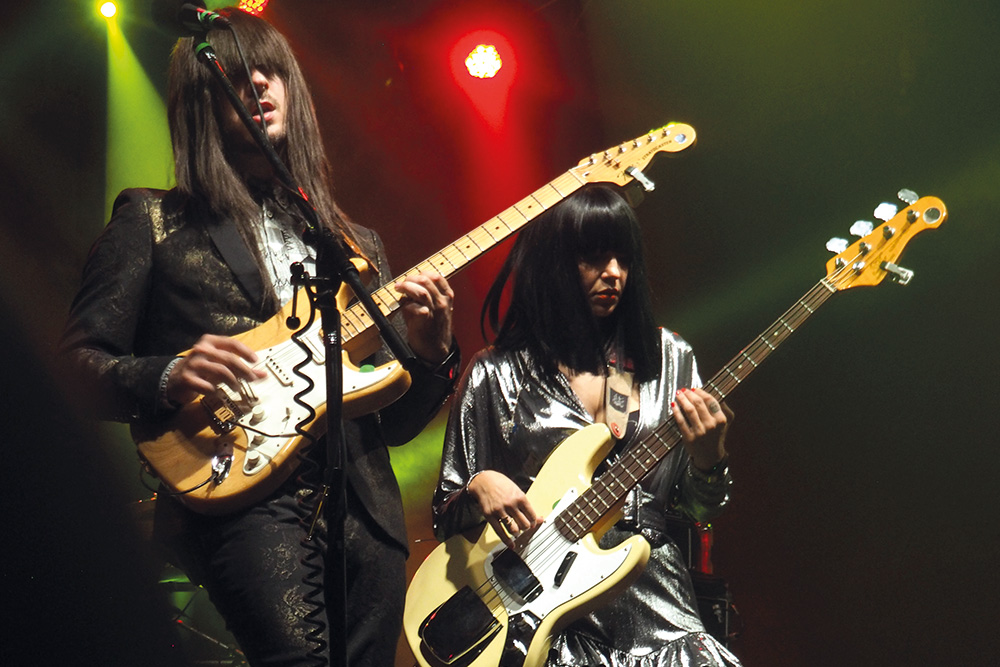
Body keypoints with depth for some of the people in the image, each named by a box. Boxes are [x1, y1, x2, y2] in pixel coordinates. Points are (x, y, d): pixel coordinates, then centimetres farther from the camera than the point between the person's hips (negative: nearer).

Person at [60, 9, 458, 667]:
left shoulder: (355, 243, 22)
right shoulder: (153, 221, 11)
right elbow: (79, 358, 5)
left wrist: (431, 354, 0)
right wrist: (168, 378, -14)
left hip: (365, 503, 5)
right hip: (235, 490, -5)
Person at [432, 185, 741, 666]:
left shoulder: (669, 359, 12)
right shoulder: (495, 374, 5)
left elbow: (699, 508, 13)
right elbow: (445, 512, 9)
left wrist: (707, 458, -7)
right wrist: (480, 485, -12)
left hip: (650, 596, 3)